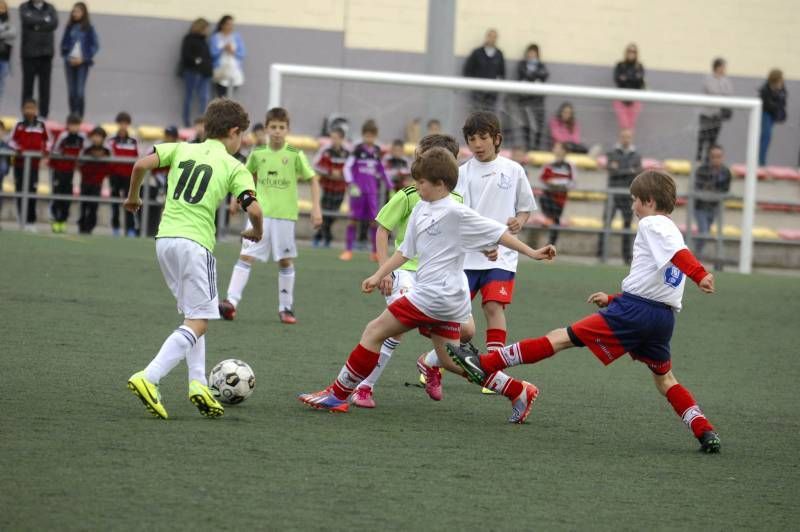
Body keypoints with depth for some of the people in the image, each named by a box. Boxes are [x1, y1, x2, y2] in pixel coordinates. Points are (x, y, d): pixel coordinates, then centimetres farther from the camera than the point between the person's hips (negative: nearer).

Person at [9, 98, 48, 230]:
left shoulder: (41, 125, 6)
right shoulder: (19, 125, 4)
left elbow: (47, 141, 11)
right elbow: (12, 141, 2)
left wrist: (45, 150, -6)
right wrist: (16, 148, -17)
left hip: (34, 163, -1)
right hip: (20, 162, 1)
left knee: (32, 191, -5)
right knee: (20, 190, 3)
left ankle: (31, 221, -2)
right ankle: (22, 219, 11)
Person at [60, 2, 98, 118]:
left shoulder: (89, 28, -2)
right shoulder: (69, 28, 7)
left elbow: (95, 46, -2)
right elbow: (64, 44, 11)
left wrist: (83, 58, -10)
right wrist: (68, 57, -7)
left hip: (83, 62, -3)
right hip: (70, 62, 3)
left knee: (80, 91, -10)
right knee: (71, 91, 4)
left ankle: (80, 117, -7)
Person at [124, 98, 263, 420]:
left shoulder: (182, 149, 15)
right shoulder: (234, 167, 3)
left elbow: (142, 164, 2)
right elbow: (253, 209, -8)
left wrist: (133, 197, 19)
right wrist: (256, 232, 13)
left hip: (165, 238, 6)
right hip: (196, 243, -6)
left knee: (192, 314, 19)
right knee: (198, 323, -4)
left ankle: (198, 382, 5)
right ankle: (148, 379, -20)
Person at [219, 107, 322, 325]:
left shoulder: (295, 154, -5)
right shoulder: (258, 153, 2)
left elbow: (313, 179, -1)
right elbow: (247, 175, 21)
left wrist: (316, 208, -8)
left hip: (285, 215, -1)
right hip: (260, 213, 1)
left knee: (285, 261, 7)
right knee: (246, 256, -10)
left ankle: (286, 307, 17)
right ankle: (232, 301, -14)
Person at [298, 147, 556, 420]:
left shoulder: (456, 212, -12)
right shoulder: (420, 210, 14)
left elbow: (497, 231, -10)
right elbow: (406, 250, 24)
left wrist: (531, 252, -13)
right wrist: (379, 275, 19)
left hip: (433, 295, -9)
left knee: (374, 332, -5)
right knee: (448, 360, 11)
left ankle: (338, 394, 1)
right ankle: (518, 391, 11)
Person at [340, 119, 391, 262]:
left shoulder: (377, 151, 9)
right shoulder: (358, 149, -4)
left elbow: (381, 169, 22)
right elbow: (347, 167, -5)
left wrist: (389, 185, 20)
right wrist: (350, 184, -15)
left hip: (372, 190, 4)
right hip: (358, 189, -4)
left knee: (373, 220, 0)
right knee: (354, 218, -3)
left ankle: (376, 252, 5)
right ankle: (348, 250, 3)